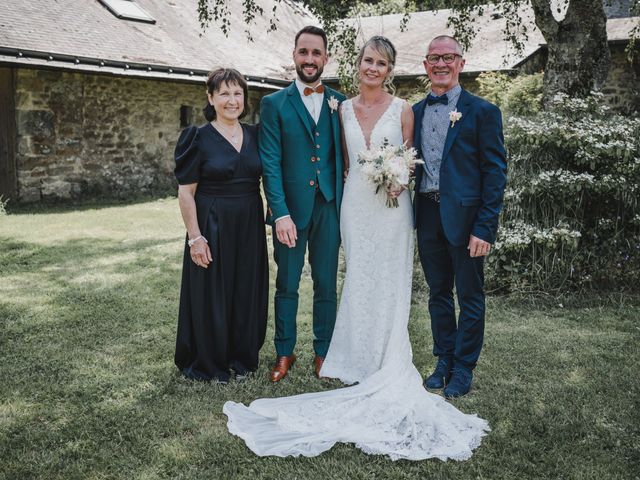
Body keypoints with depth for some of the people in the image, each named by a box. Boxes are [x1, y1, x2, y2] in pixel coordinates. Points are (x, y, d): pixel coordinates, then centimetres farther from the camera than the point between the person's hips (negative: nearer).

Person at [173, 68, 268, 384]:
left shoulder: (254, 135, 6)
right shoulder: (199, 138, -8)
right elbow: (185, 193, -9)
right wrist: (195, 237, -14)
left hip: (250, 228, 5)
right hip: (212, 227, -4)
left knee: (247, 292, 12)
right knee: (212, 293, 5)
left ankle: (242, 357, 30)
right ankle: (210, 364, 23)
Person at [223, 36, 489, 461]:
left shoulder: (402, 109, -1)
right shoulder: (345, 109, 8)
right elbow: (344, 159, 13)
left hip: (392, 203, -3)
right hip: (355, 202, 3)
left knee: (389, 280, 1)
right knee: (359, 278, 8)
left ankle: (390, 363, 14)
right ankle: (363, 359, 21)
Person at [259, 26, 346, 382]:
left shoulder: (340, 103, 8)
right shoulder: (274, 104, 1)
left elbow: (345, 156, 7)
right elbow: (270, 163, -5)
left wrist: (346, 206, -7)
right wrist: (280, 213, -14)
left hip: (330, 206, 2)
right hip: (290, 207, -1)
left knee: (327, 284, 10)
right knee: (287, 284, 8)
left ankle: (324, 352, 24)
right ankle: (285, 353, 22)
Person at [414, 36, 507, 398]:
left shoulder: (482, 112, -5)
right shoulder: (416, 112, 10)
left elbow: (495, 172, -9)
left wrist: (485, 227, -16)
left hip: (465, 216, -5)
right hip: (428, 215, 5)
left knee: (470, 296, 7)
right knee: (438, 293, 15)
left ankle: (464, 368, 21)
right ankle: (444, 360, 30)